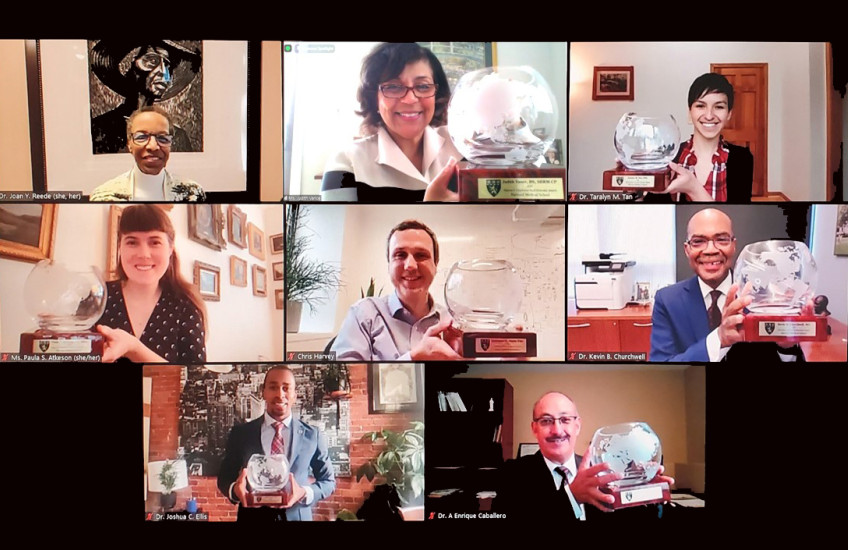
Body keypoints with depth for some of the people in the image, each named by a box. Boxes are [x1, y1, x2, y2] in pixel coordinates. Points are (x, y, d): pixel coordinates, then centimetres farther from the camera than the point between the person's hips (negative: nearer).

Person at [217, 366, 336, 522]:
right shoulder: (240, 433, -2)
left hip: (297, 517, 0)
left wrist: (305, 493, -18)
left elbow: (328, 481, 2)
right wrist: (235, 489, -20)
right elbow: (224, 477, 3)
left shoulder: (312, 435, -4)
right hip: (253, 517, 0)